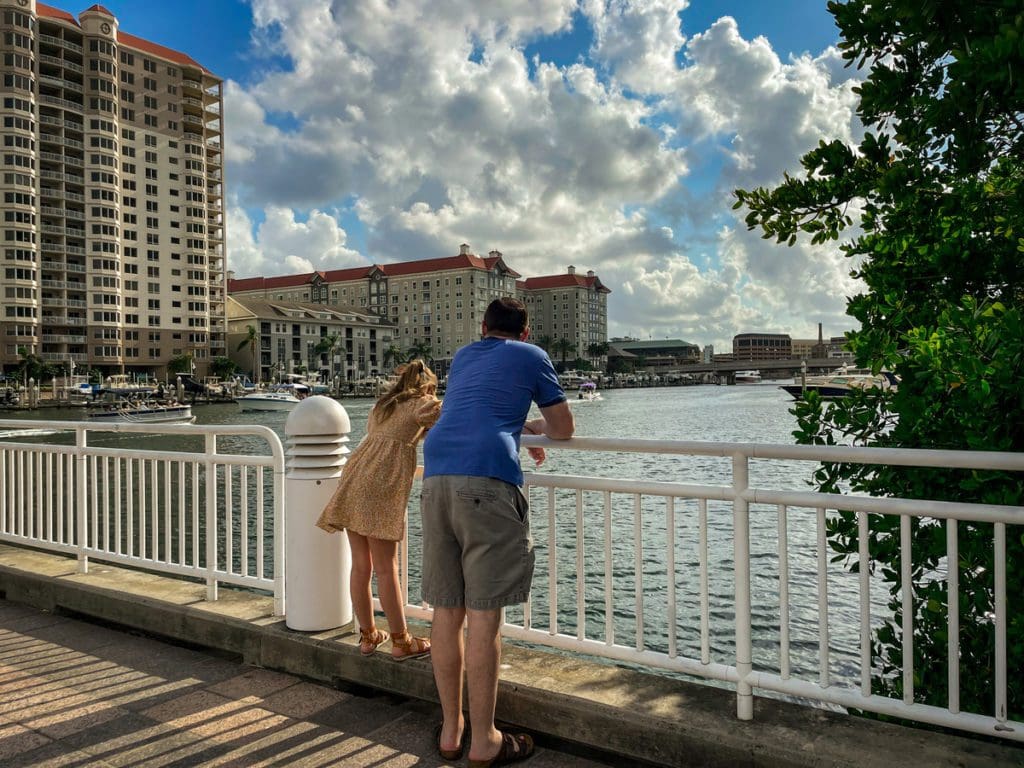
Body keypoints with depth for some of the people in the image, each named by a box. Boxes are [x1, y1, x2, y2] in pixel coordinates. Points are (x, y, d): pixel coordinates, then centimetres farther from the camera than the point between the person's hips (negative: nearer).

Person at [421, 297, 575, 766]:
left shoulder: (462, 357, 29)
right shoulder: (531, 357, 15)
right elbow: (564, 429, 18)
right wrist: (538, 428, 38)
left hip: (436, 476, 5)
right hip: (488, 480, -5)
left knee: (446, 612, 9)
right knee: (483, 616, -2)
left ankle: (451, 730, 21)